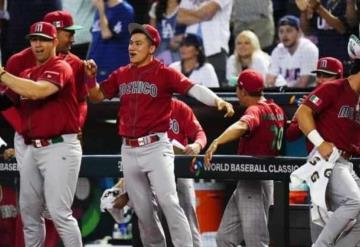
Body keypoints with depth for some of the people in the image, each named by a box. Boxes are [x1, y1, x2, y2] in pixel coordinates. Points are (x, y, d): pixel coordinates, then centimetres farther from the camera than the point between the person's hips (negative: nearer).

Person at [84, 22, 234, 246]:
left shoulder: (164, 73, -6)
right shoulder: (122, 74, 10)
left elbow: (193, 89, -18)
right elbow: (97, 95, 14)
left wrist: (218, 101, -35)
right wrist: (91, 77, -6)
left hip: (156, 147, -5)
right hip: (129, 150, 5)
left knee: (168, 202, -15)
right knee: (142, 209, 11)